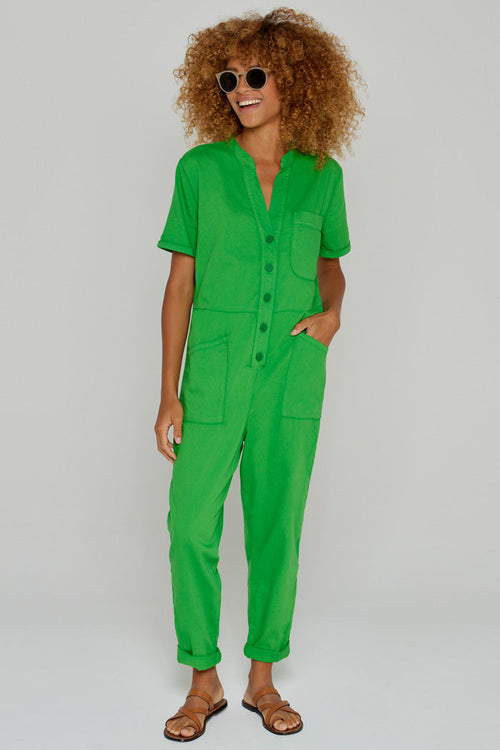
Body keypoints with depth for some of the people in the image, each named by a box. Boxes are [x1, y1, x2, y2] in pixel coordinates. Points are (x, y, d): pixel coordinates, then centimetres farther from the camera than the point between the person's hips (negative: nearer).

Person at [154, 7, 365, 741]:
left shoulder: (322, 174, 6)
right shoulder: (200, 168, 1)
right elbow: (181, 283, 1)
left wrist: (332, 308, -3)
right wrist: (168, 392, -2)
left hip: (292, 379, 2)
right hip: (214, 378, -1)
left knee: (277, 528, 9)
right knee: (193, 529, -1)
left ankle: (262, 677, 26)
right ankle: (203, 682, 19)